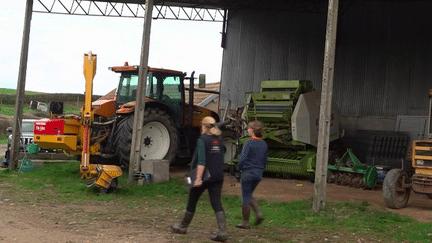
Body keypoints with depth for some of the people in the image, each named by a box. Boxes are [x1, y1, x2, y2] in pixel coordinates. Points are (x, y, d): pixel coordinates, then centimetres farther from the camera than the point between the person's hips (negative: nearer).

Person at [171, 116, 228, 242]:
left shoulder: (202, 140, -10)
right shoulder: (219, 140, 10)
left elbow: (201, 161, -18)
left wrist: (198, 178, -21)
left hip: (205, 176, -5)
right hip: (217, 177, 5)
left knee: (192, 201, 11)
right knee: (216, 203, 1)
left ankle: (182, 226, 27)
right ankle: (222, 232, -12)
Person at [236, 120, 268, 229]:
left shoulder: (249, 143, -15)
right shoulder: (263, 144, 6)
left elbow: (242, 158, -16)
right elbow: (265, 160, 12)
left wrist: (240, 167, 2)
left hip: (248, 172, -7)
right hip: (259, 173, 7)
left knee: (246, 197, 3)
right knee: (249, 195, 22)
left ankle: (245, 222, 10)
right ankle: (258, 213, 5)